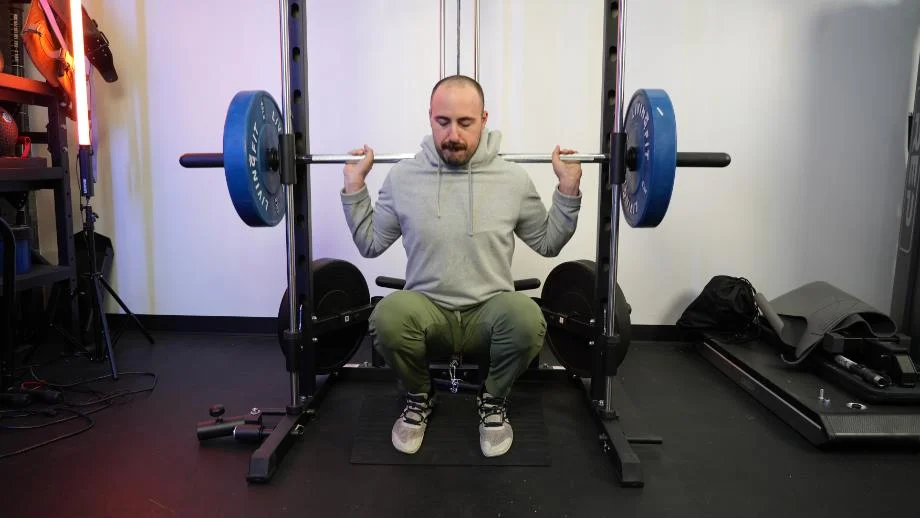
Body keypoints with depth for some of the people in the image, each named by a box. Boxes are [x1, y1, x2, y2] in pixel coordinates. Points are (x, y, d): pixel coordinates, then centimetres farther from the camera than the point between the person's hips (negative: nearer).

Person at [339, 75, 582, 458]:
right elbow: (369, 244, 10)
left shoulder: (513, 178, 1)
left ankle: (494, 399, 2)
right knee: (389, 316, -34)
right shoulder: (402, 176, 2)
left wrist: (568, 190, -2)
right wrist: (354, 187, 2)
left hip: (489, 313, 0)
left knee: (527, 319, -34)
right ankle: (419, 396, 2)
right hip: (427, 313, 0)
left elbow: (548, 243, 9)